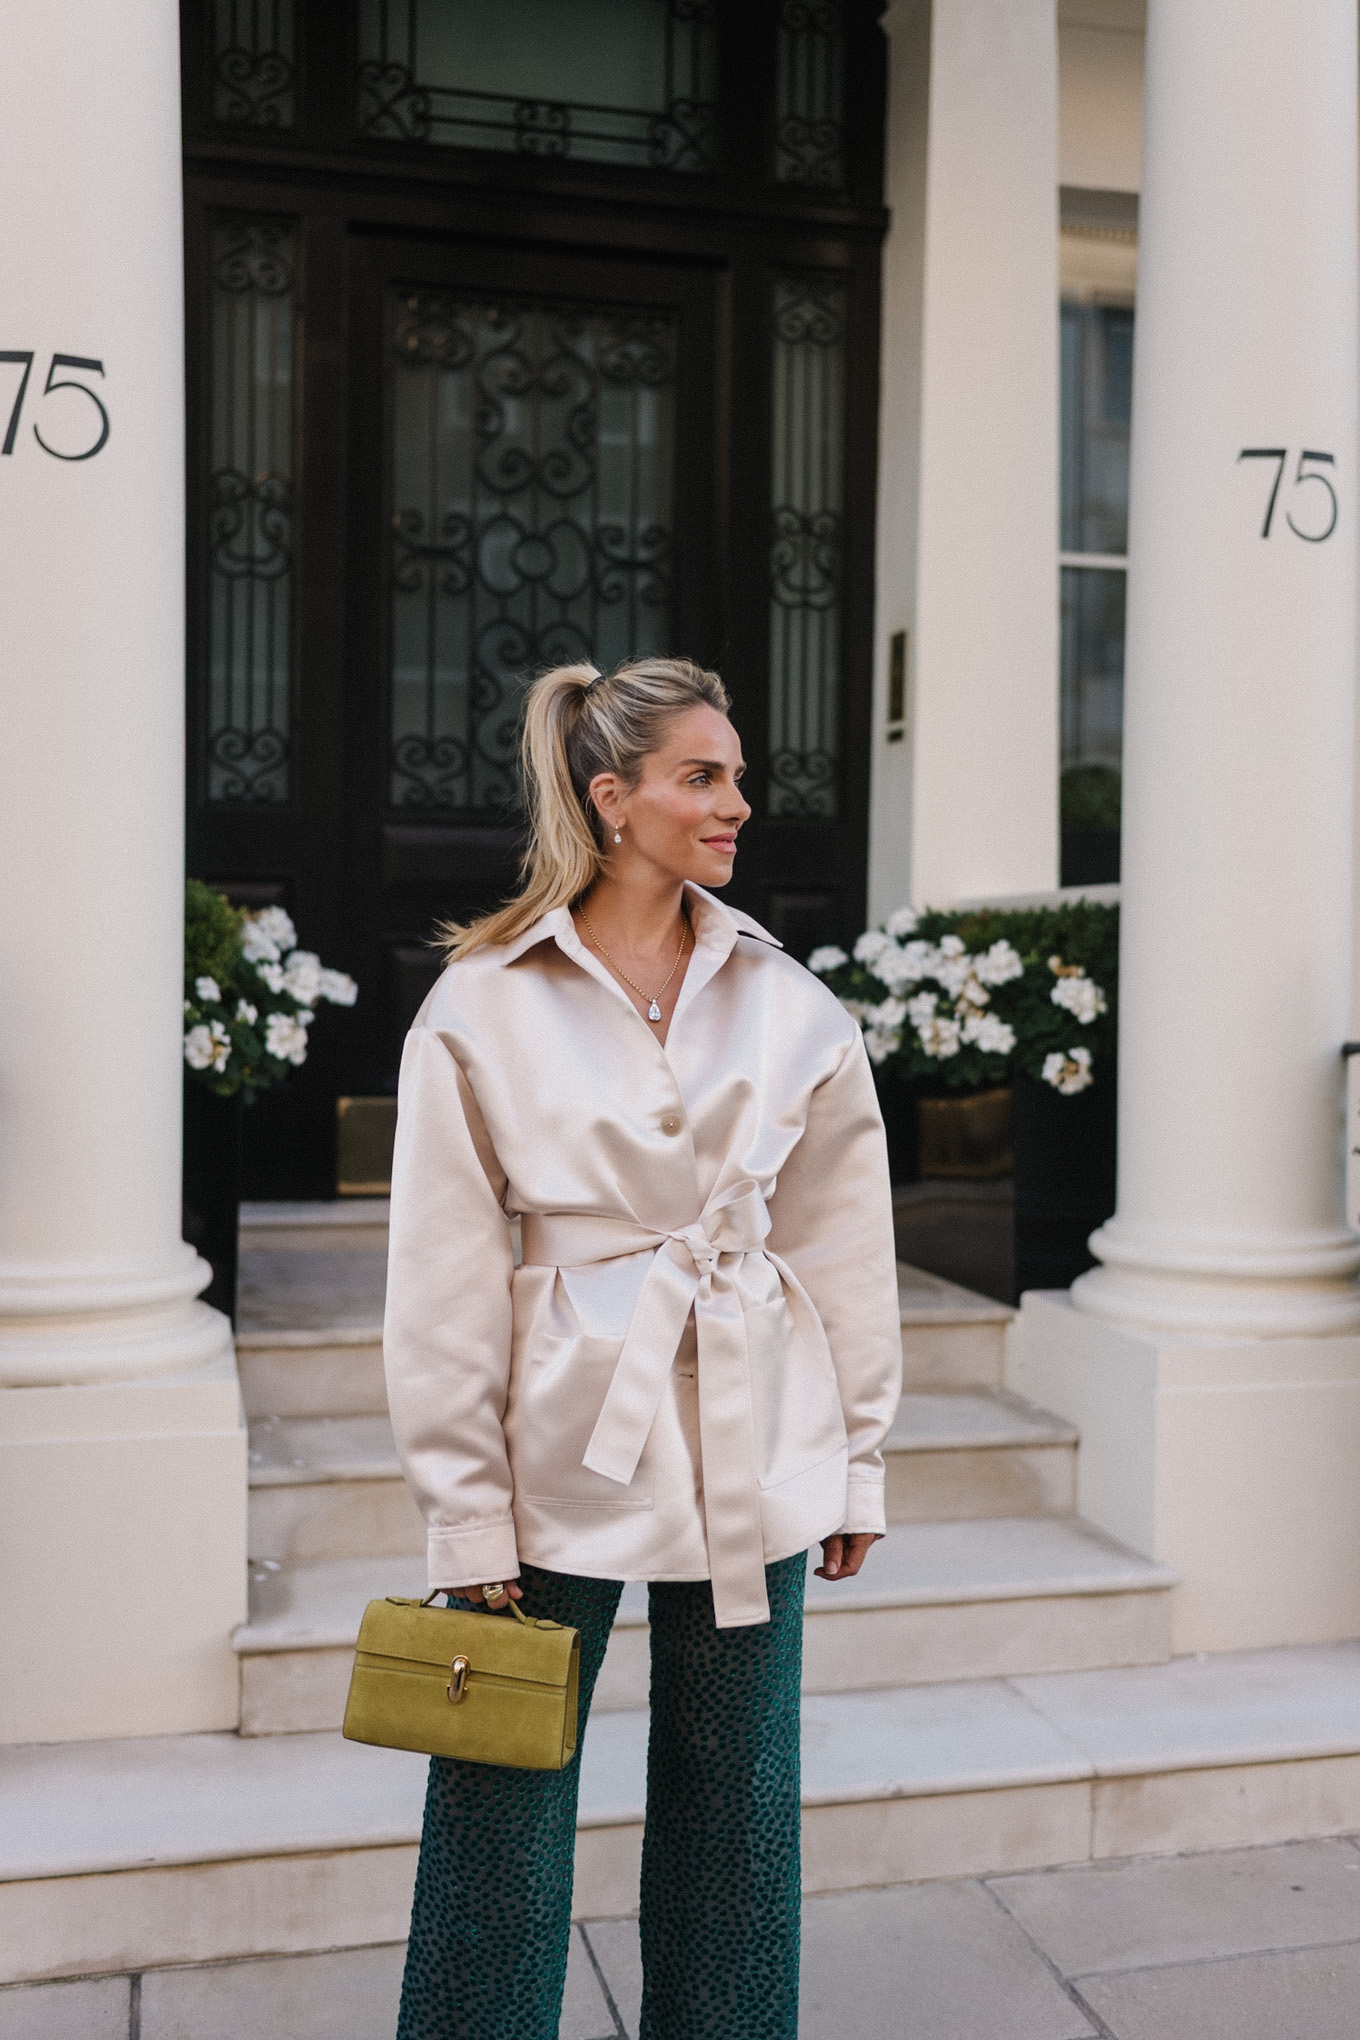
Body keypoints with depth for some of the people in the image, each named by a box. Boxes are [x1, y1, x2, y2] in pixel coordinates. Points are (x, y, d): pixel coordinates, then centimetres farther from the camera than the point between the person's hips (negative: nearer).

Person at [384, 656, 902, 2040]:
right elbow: (445, 1282, -6)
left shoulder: (785, 1000, 2)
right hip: (567, 1444, -2)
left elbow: (843, 1243, 7)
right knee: (503, 1812, 8)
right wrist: (469, 1518, -6)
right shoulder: (483, 1005, -7)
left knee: (735, 1815, 16)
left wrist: (856, 1461, 8)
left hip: (751, 1446, 3)